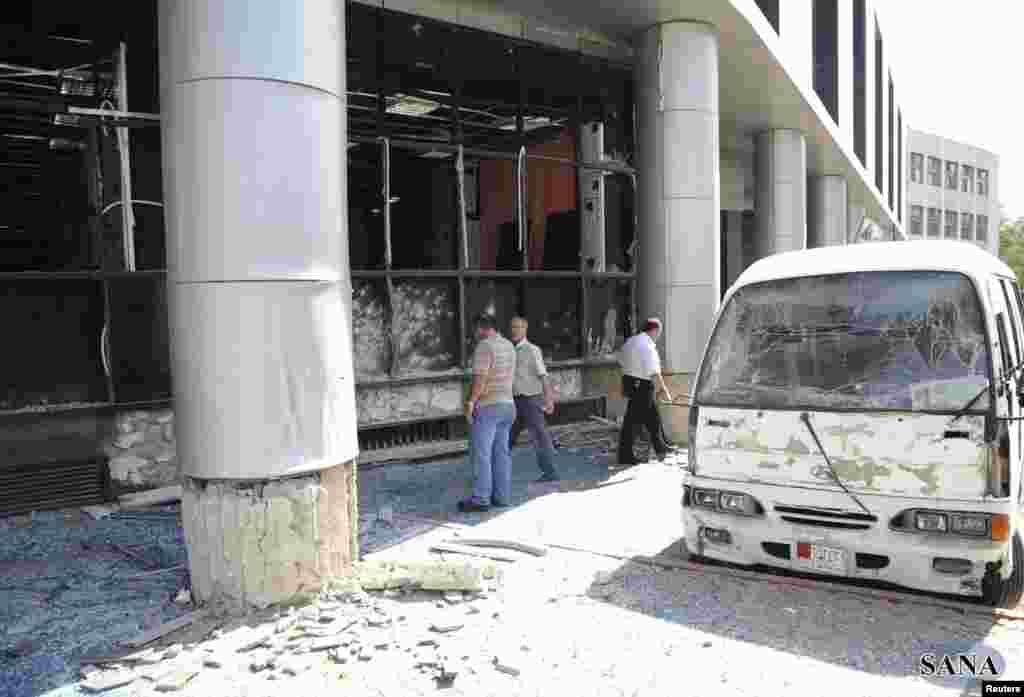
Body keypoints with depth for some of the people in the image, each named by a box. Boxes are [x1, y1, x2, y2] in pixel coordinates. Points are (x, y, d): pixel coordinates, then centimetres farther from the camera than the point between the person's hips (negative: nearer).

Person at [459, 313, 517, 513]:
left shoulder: (484, 346, -15)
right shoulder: (509, 346, 12)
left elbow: (480, 378, -21)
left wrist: (470, 403, -19)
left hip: (487, 407, -8)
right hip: (506, 405, 8)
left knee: (480, 453, -4)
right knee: (501, 453, 9)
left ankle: (480, 499, -4)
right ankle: (501, 496, 10)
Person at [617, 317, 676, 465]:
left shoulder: (631, 341, 8)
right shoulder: (648, 346, -19)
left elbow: (621, 362, 16)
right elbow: (655, 372, -21)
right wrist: (665, 390, -14)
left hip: (629, 382, 10)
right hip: (642, 386, -10)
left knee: (653, 416, 21)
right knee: (633, 420, -2)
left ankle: (661, 447, 35)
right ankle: (625, 456, 6)